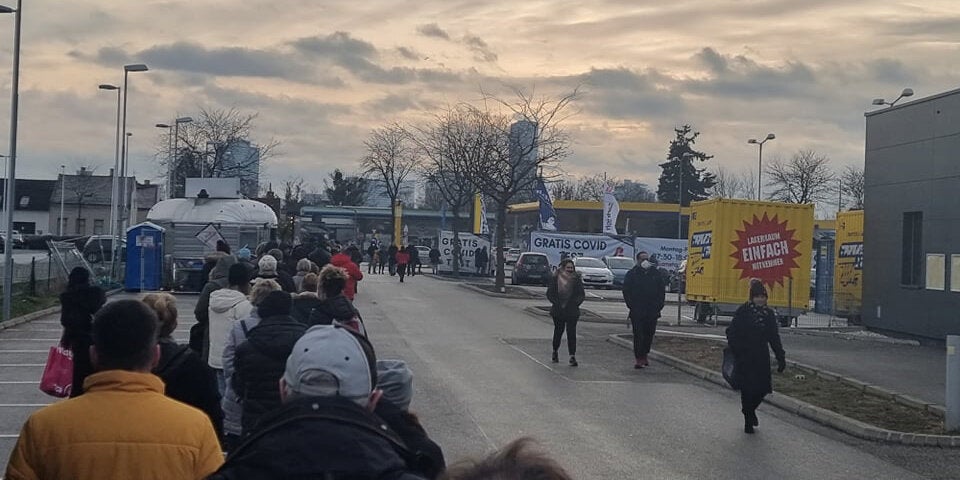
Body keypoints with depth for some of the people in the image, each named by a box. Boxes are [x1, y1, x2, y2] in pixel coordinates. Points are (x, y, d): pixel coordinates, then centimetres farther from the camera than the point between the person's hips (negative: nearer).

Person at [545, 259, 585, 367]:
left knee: (571, 332, -8)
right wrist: (557, 303, -13)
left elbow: (582, 295, 1)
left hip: (572, 311, -1)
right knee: (558, 331, 14)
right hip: (558, 311, 1)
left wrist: (575, 303, -12)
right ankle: (555, 352, 35)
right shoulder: (555, 279, -2)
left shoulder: (577, 279, 0)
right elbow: (549, 294, -2)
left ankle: (572, 356, -11)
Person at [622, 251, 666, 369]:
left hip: (652, 311, 3)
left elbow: (662, 291, 13)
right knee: (638, 335, -7)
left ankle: (644, 355, 24)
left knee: (649, 334, 9)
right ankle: (639, 359, -7)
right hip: (637, 311, -3)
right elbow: (626, 291, 1)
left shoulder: (656, 274, 11)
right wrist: (631, 305, -7)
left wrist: (659, 305, 3)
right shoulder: (632, 274, 2)